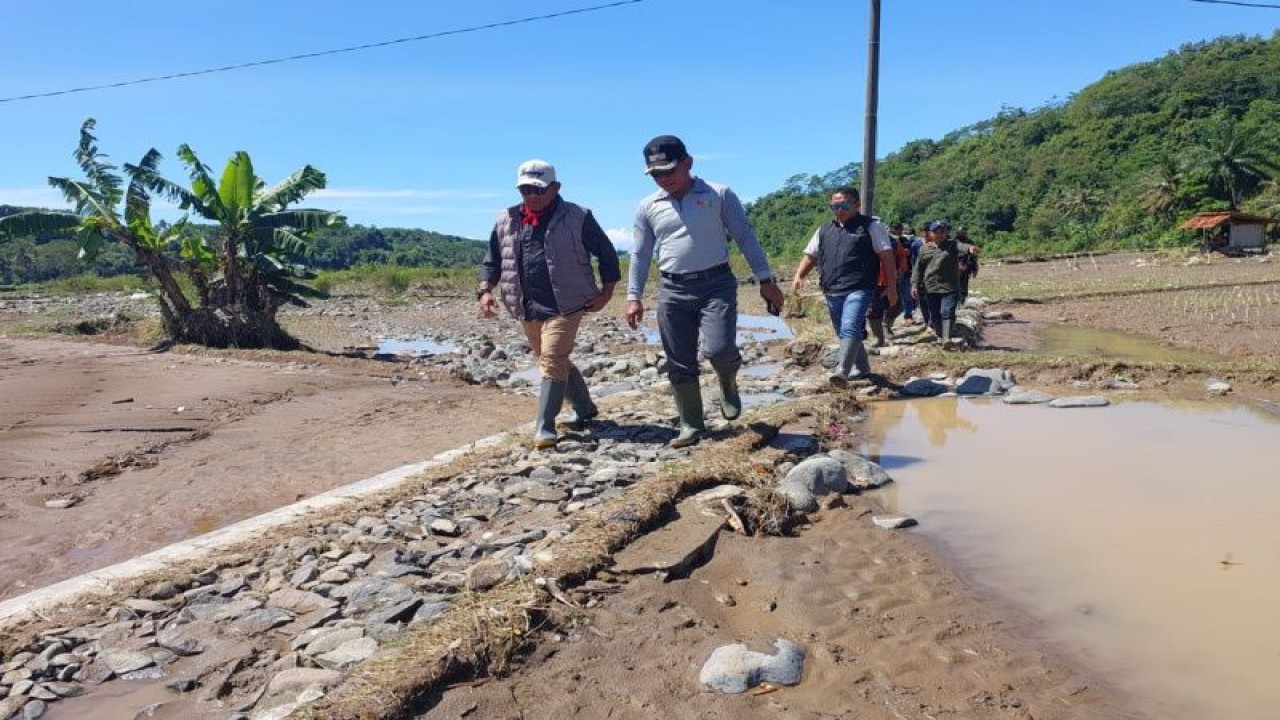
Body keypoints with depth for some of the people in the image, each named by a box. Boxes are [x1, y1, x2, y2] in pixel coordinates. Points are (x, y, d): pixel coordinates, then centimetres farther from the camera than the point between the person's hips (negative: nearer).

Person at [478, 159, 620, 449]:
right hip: (527, 308, 6)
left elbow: (606, 253, 2)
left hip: (564, 306, -6)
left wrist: (606, 292, -2)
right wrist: (485, 291, 1)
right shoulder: (506, 221, 8)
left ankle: (544, 428, -9)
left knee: (552, 363, -14)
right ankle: (585, 409, 36)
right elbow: (492, 260, 15)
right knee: (557, 362, 17)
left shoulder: (578, 218, -5)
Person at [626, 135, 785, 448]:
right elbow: (640, 254, 11)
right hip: (672, 291, 3)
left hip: (716, 285, -3)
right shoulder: (647, 207, 7)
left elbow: (746, 238, 1)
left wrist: (766, 280, -3)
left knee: (718, 349, -20)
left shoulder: (719, 195, -1)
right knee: (680, 365, 4)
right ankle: (691, 425, 19)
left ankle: (728, 383, 15)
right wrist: (633, 297, 5)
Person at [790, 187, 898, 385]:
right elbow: (810, 256, 20)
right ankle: (862, 368, 34)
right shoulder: (824, 230, 18)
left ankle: (842, 371, -32)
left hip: (859, 289, -6)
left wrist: (891, 286, -6)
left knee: (849, 329, -24)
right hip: (832, 292, 6)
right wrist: (799, 276, 2)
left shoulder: (871, 226, 3)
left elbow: (886, 257, 0)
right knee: (844, 333, 16)